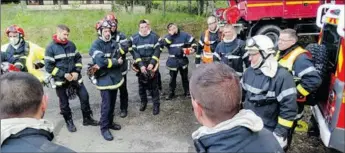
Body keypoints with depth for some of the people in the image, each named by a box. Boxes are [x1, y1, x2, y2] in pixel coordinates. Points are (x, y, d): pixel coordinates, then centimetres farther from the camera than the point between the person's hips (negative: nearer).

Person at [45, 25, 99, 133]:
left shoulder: (71, 44, 3)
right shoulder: (50, 48, -9)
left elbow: (78, 58, 10)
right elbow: (49, 67, -11)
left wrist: (77, 72, -6)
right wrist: (64, 74, -18)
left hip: (74, 77, 3)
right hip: (61, 80, -3)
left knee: (84, 96, 3)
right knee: (64, 102, 9)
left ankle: (87, 118, 21)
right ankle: (69, 122, 29)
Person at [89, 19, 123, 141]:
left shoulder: (114, 43, 7)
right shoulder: (96, 45, -11)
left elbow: (118, 58, -4)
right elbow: (101, 60, -27)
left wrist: (102, 65, -16)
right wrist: (116, 62, -16)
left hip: (115, 77, 6)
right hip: (104, 78, -6)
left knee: (112, 102, 16)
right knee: (106, 104, -2)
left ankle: (110, 122, 33)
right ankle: (104, 128, 12)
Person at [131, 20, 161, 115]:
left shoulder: (154, 37, -3)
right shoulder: (135, 39, 1)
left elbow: (157, 51, -7)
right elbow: (135, 53, -5)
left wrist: (152, 63, -16)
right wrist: (141, 65, -14)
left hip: (152, 65, -2)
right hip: (141, 66, 2)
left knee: (153, 86, 1)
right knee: (142, 86, 13)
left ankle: (156, 105, 11)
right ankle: (143, 102, 31)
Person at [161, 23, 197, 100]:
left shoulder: (184, 35, -4)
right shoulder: (168, 37, -4)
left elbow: (192, 41, 4)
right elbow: (163, 43, -24)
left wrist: (193, 48, -11)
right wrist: (171, 35, -25)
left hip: (183, 59, 0)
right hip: (173, 60, 0)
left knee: (184, 77, 13)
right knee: (172, 77, 9)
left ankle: (187, 92, 26)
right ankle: (171, 93, 22)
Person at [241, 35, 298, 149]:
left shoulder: (281, 76, -21)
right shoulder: (249, 71, 1)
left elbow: (288, 109, -20)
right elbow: (241, 93, 12)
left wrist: (280, 134, -17)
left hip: (268, 133, -6)